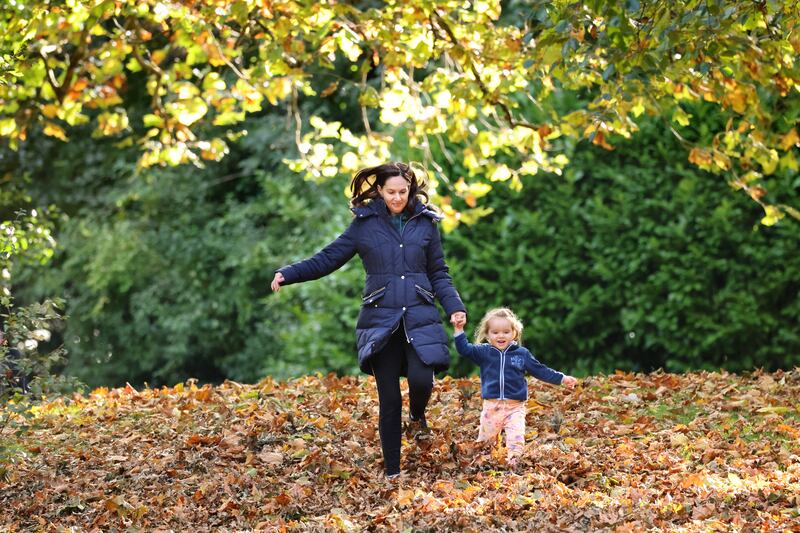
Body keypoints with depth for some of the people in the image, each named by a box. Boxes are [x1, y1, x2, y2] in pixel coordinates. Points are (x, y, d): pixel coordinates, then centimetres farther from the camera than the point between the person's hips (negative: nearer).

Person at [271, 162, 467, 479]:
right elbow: (327, 259, 4)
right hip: (381, 322, 0)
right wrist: (288, 274, -9)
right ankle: (392, 471, 14)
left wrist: (454, 307, -4)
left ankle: (417, 417, 14)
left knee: (421, 379, -22)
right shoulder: (365, 224, 4)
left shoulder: (425, 223, 7)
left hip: (420, 319, 0)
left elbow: (439, 274, 11)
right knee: (389, 399, 1)